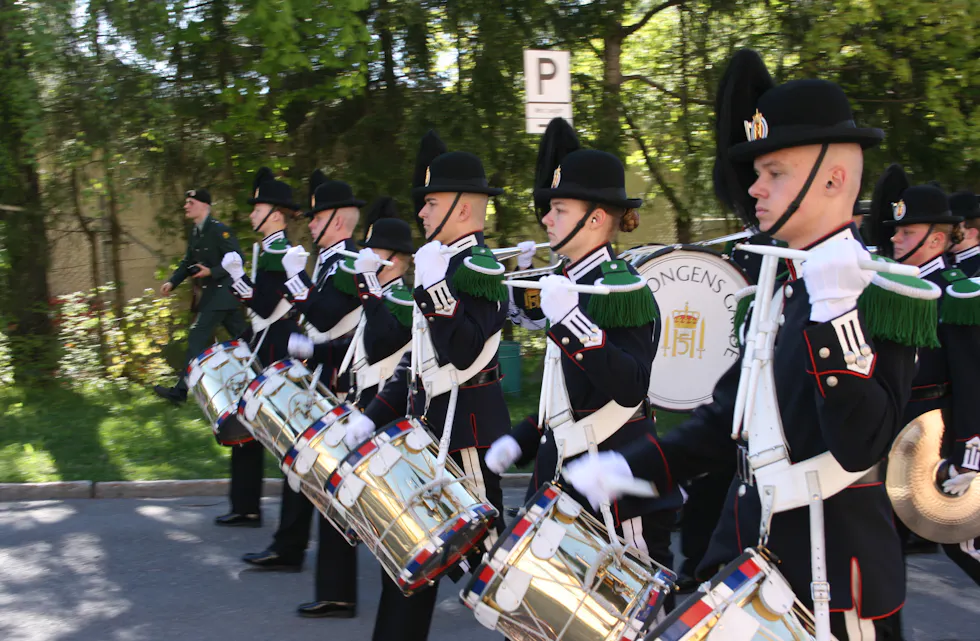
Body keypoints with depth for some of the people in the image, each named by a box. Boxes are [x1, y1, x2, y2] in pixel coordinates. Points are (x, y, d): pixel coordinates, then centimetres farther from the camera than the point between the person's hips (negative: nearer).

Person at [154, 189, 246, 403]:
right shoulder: (195, 233, 12)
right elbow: (188, 263, 16)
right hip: (211, 293, 9)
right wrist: (172, 282, 1)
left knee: (198, 338, -11)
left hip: (223, 292, -9)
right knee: (241, 338, 14)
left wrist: (211, 272, -23)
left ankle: (180, 391, -11)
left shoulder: (219, 230, -14)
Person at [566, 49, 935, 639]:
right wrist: (627, 468, 5)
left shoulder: (887, 294, -14)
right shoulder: (776, 291, 11)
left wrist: (834, 313, -31)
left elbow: (862, 446, -24)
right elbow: (726, 422, 15)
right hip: (747, 557, 7)